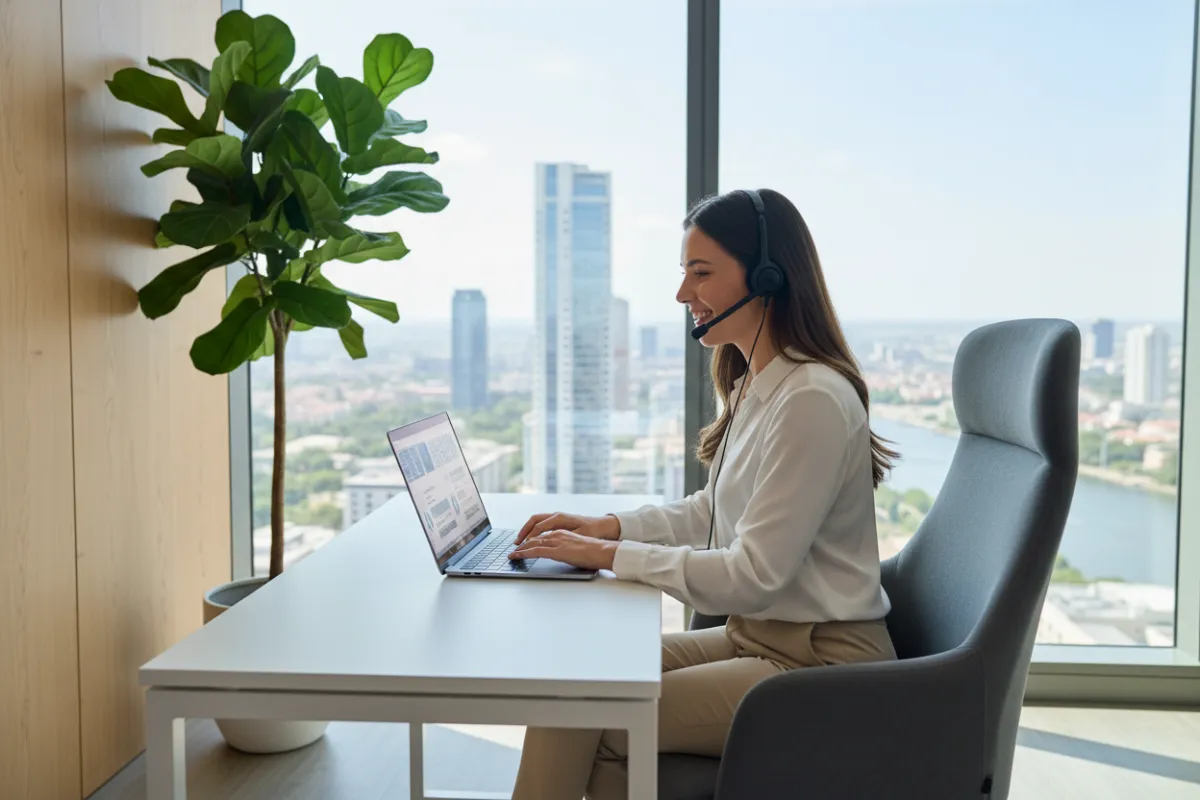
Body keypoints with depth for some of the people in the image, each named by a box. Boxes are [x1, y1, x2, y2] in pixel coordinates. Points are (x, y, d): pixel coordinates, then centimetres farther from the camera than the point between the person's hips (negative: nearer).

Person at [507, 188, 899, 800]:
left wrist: (609, 556, -17)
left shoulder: (814, 400, -22)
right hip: (757, 636, 9)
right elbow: (708, 515, 17)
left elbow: (752, 576, -22)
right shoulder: (753, 387, 9)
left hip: (818, 664, -9)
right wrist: (606, 527, 4)